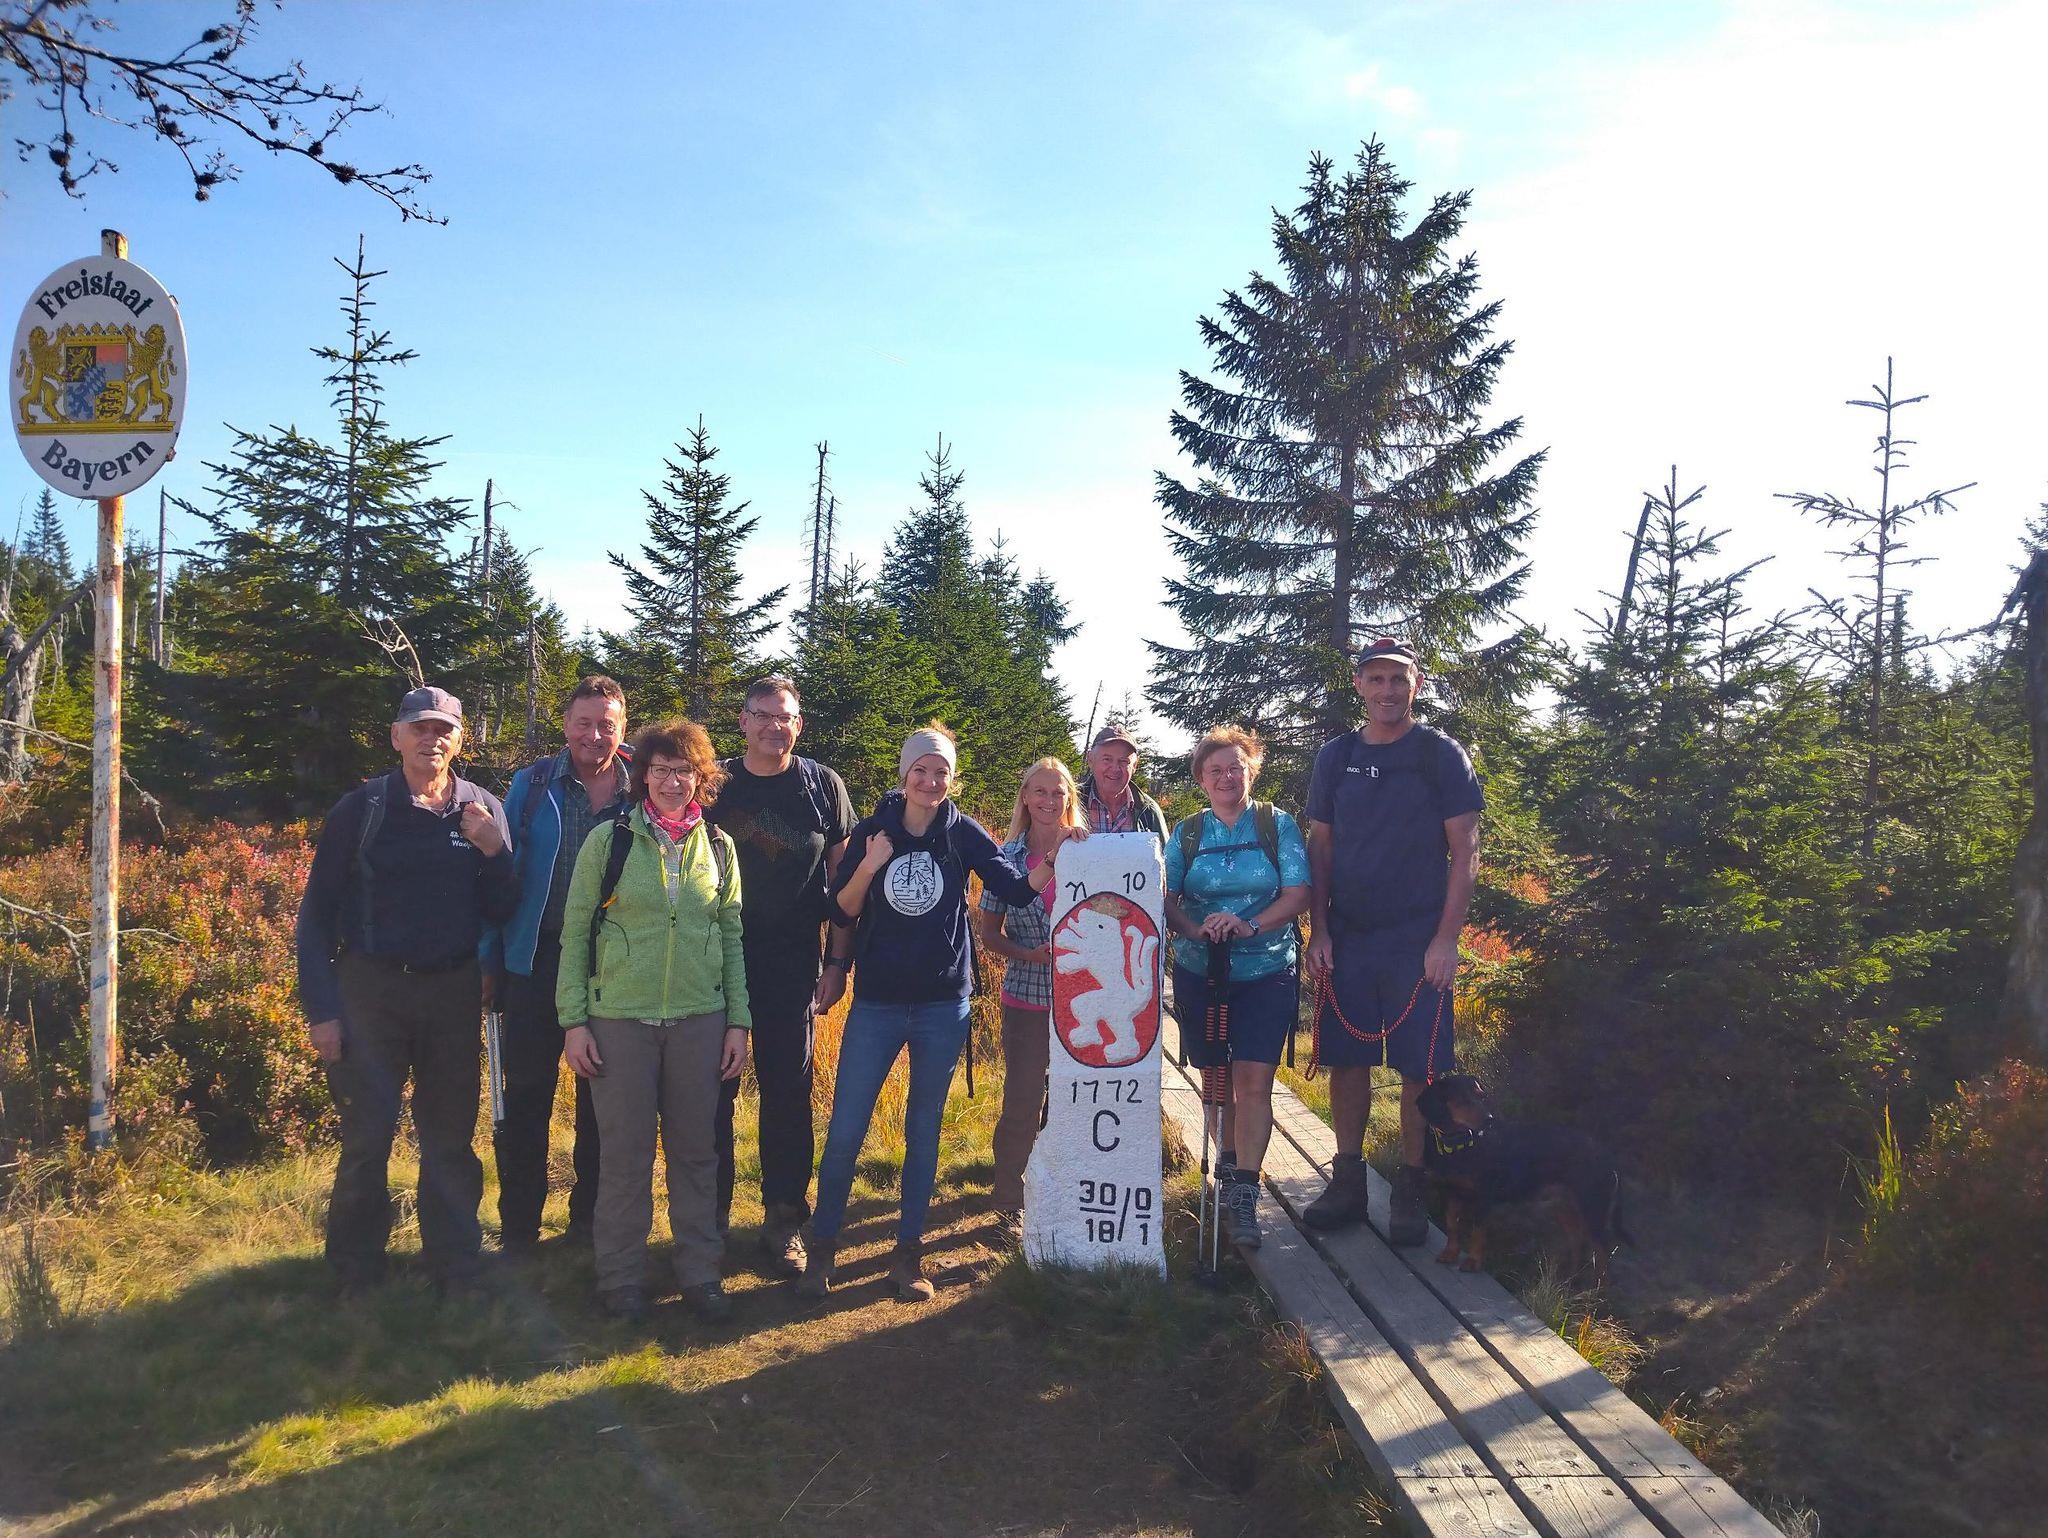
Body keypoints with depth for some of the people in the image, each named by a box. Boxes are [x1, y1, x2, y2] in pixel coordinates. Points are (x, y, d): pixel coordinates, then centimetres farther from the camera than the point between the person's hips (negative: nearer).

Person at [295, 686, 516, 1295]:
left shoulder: (483, 811, 4)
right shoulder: (361, 808, -3)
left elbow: (501, 912, 3)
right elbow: (317, 914, -2)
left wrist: (494, 853, -15)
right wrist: (321, 1008, -7)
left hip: (454, 992, 2)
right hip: (370, 988, -2)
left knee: (451, 1138, 10)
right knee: (366, 1140, 1)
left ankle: (457, 1270, 20)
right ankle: (356, 1279, 17)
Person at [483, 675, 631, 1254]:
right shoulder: (533, 784, -1)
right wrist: (490, 959, -2)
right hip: (537, 962, -1)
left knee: (603, 1099, 11)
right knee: (525, 1097, 4)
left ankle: (591, 1219, 25)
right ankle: (517, 1228, 17)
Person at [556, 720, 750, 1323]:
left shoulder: (718, 847, 6)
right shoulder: (608, 840, -1)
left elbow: (732, 937, 10)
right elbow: (575, 933, 0)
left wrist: (738, 1022, 5)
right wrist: (573, 1021, -4)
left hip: (700, 1019, 2)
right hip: (619, 1019, -2)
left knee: (695, 1150, 9)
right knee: (625, 1154, 5)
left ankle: (700, 1273, 21)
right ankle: (621, 1279, 19)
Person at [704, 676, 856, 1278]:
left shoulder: (823, 786, 2)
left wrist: (838, 961, -1)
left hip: (793, 967, -1)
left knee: (788, 1092, 5)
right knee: (713, 1091, 6)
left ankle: (784, 1222, 16)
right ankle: (711, 1215, 20)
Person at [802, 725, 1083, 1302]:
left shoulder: (963, 833, -1)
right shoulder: (873, 831, -1)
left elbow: (1018, 888, -8)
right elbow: (842, 912, -1)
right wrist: (869, 868, -18)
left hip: (943, 1005, 0)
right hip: (876, 1004, 0)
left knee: (923, 1131, 11)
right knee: (845, 1132, 0)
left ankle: (909, 1252, 22)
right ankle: (822, 1245, 17)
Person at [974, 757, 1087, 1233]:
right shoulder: (1007, 858, 1)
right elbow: (988, 931, 4)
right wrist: (1028, 954, -13)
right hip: (1027, 997, 0)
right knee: (1021, 1104, 3)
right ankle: (1011, 1203, 18)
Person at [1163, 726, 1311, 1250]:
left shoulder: (1277, 825, 1)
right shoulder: (1186, 833, 6)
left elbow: (1298, 893, -7)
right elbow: (1165, 898, -2)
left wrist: (1250, 925, -22)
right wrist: (1196, 930, -22)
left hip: (1266, 972, -2)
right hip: (1199, 973, 2)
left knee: (1253, 1079, -11)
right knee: (1217, 1077, 11)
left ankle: (1244, 1196, -10)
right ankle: (1230, 1161, 32)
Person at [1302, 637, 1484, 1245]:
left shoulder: (1441, 755, -2)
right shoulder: (1336, 756, 8)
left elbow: (1464, 852, -4)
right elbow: (1321, 847, 11)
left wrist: (1446, 939, -11)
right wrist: (1319, 932, 2)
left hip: (1419, 941, -3)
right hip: (1346, 940, 3)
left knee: (1420, 1066, 1)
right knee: (1347, 1059, 7)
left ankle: (1411, 1191, 14)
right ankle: (1348, 1182, 19)